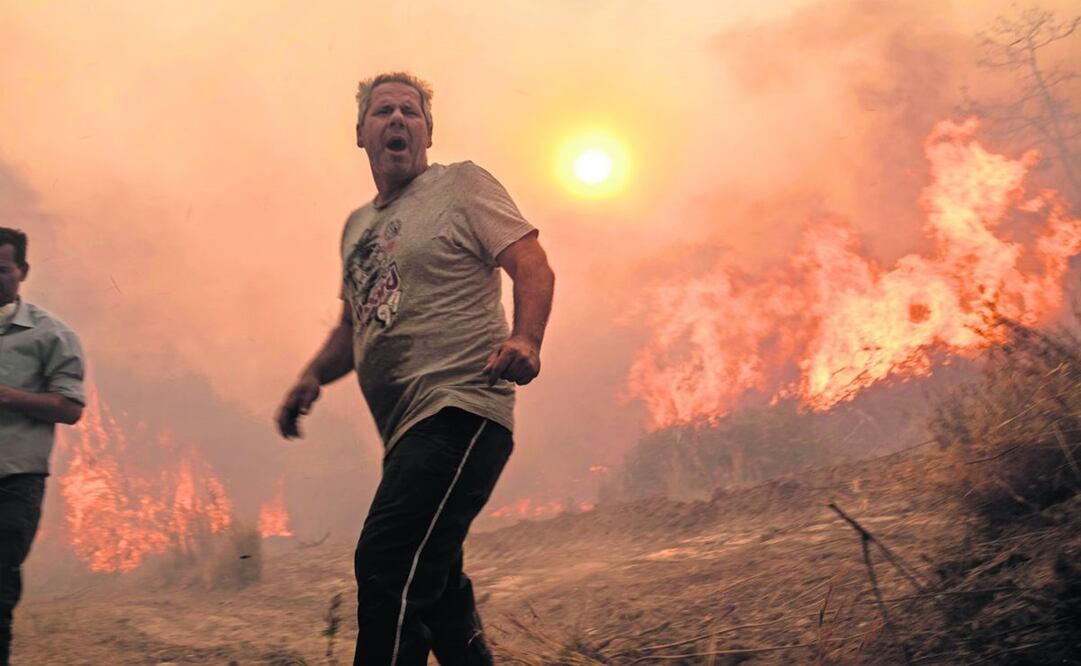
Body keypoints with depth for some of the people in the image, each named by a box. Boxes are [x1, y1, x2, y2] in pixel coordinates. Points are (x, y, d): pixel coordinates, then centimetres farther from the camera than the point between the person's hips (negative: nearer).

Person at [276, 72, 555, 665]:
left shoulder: (462, 186, 3)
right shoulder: (357, 226, 23)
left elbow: (533, 266, -7)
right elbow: (353, 324, 28)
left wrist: (525, 338, -27)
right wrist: (312, 377, 9)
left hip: (460, 411, -9)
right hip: (407, 433, 9)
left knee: (386, 567, -23)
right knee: (434, 591, 17)